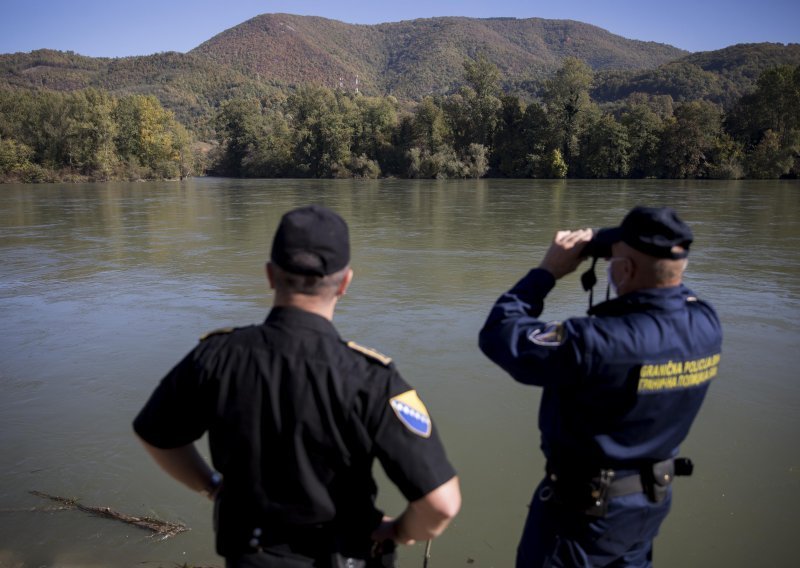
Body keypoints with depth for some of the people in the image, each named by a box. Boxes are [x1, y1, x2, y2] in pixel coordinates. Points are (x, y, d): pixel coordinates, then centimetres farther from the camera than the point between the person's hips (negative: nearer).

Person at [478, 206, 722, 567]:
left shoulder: (599, 342, -36)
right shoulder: (706, 325, -13)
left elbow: (499, 336, -25)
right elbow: (666, 298, 12)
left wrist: (548, 270, -18)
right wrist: (642, 265, -1)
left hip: (585, 504, -6)